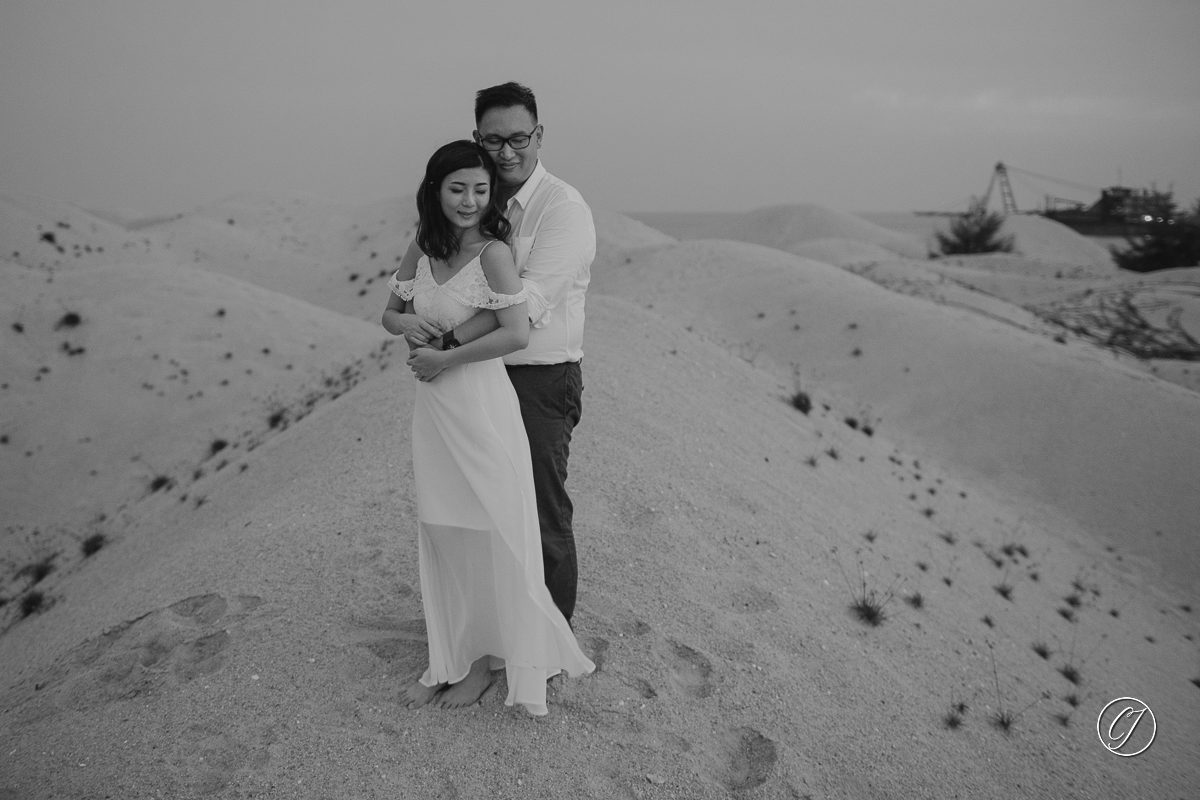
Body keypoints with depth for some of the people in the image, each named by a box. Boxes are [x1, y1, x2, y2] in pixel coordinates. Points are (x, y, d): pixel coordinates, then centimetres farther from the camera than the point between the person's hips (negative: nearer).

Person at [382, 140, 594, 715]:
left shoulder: (493, 253, -14)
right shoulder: (421, 248, 5)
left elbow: (517, 333, -23)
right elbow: (390, 312, 16)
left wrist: (445, 359, -16)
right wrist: (406, 324, -8)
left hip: (481, 404, -6)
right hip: (432, 407, 7)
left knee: (486, 533, 7)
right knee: (440, 533, 14)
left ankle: (487, 655, 27)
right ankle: (451, 657, 31)